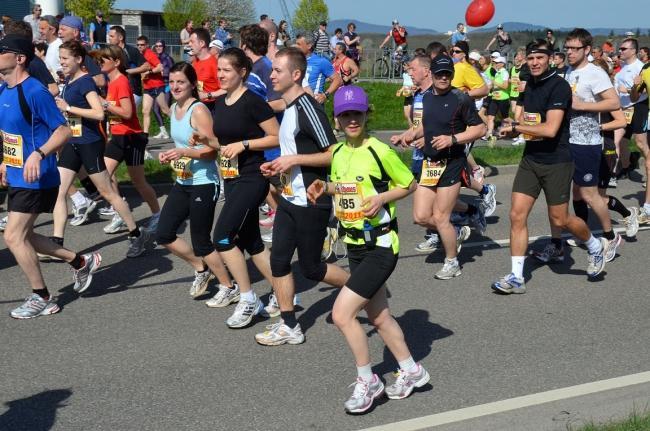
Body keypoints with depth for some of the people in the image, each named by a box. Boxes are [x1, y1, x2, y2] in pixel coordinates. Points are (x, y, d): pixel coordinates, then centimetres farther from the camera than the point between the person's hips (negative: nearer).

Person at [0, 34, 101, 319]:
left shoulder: (35, 92, -18)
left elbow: (64, 130, -20)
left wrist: (38, 154, -32)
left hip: (36, 179, -9)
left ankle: (42, 299, 9)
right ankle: (81, 262, 28)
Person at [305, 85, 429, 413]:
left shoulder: (380, 151, -15)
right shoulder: (338, 153, 5)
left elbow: (410, 185, -5)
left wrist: (382, 197, -20)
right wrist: (324, 187, 1)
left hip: (380, 245, -8)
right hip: (354, 245, 8)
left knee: (341, 313, -13)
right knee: (378, 316, 17)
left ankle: (367, 380, 5)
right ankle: (411, 371, 36)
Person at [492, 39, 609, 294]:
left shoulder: (559, 86, -16)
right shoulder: (530, 84, 10)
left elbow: (550, 129, -25)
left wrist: (516, 127, -16)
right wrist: (513, 125, 2)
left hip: (556, 162, -7)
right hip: (530, 159, 7)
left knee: (559, 220, 4)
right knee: (517, 215, -3)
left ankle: (595, 246, 34)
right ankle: (516, 278, 3)